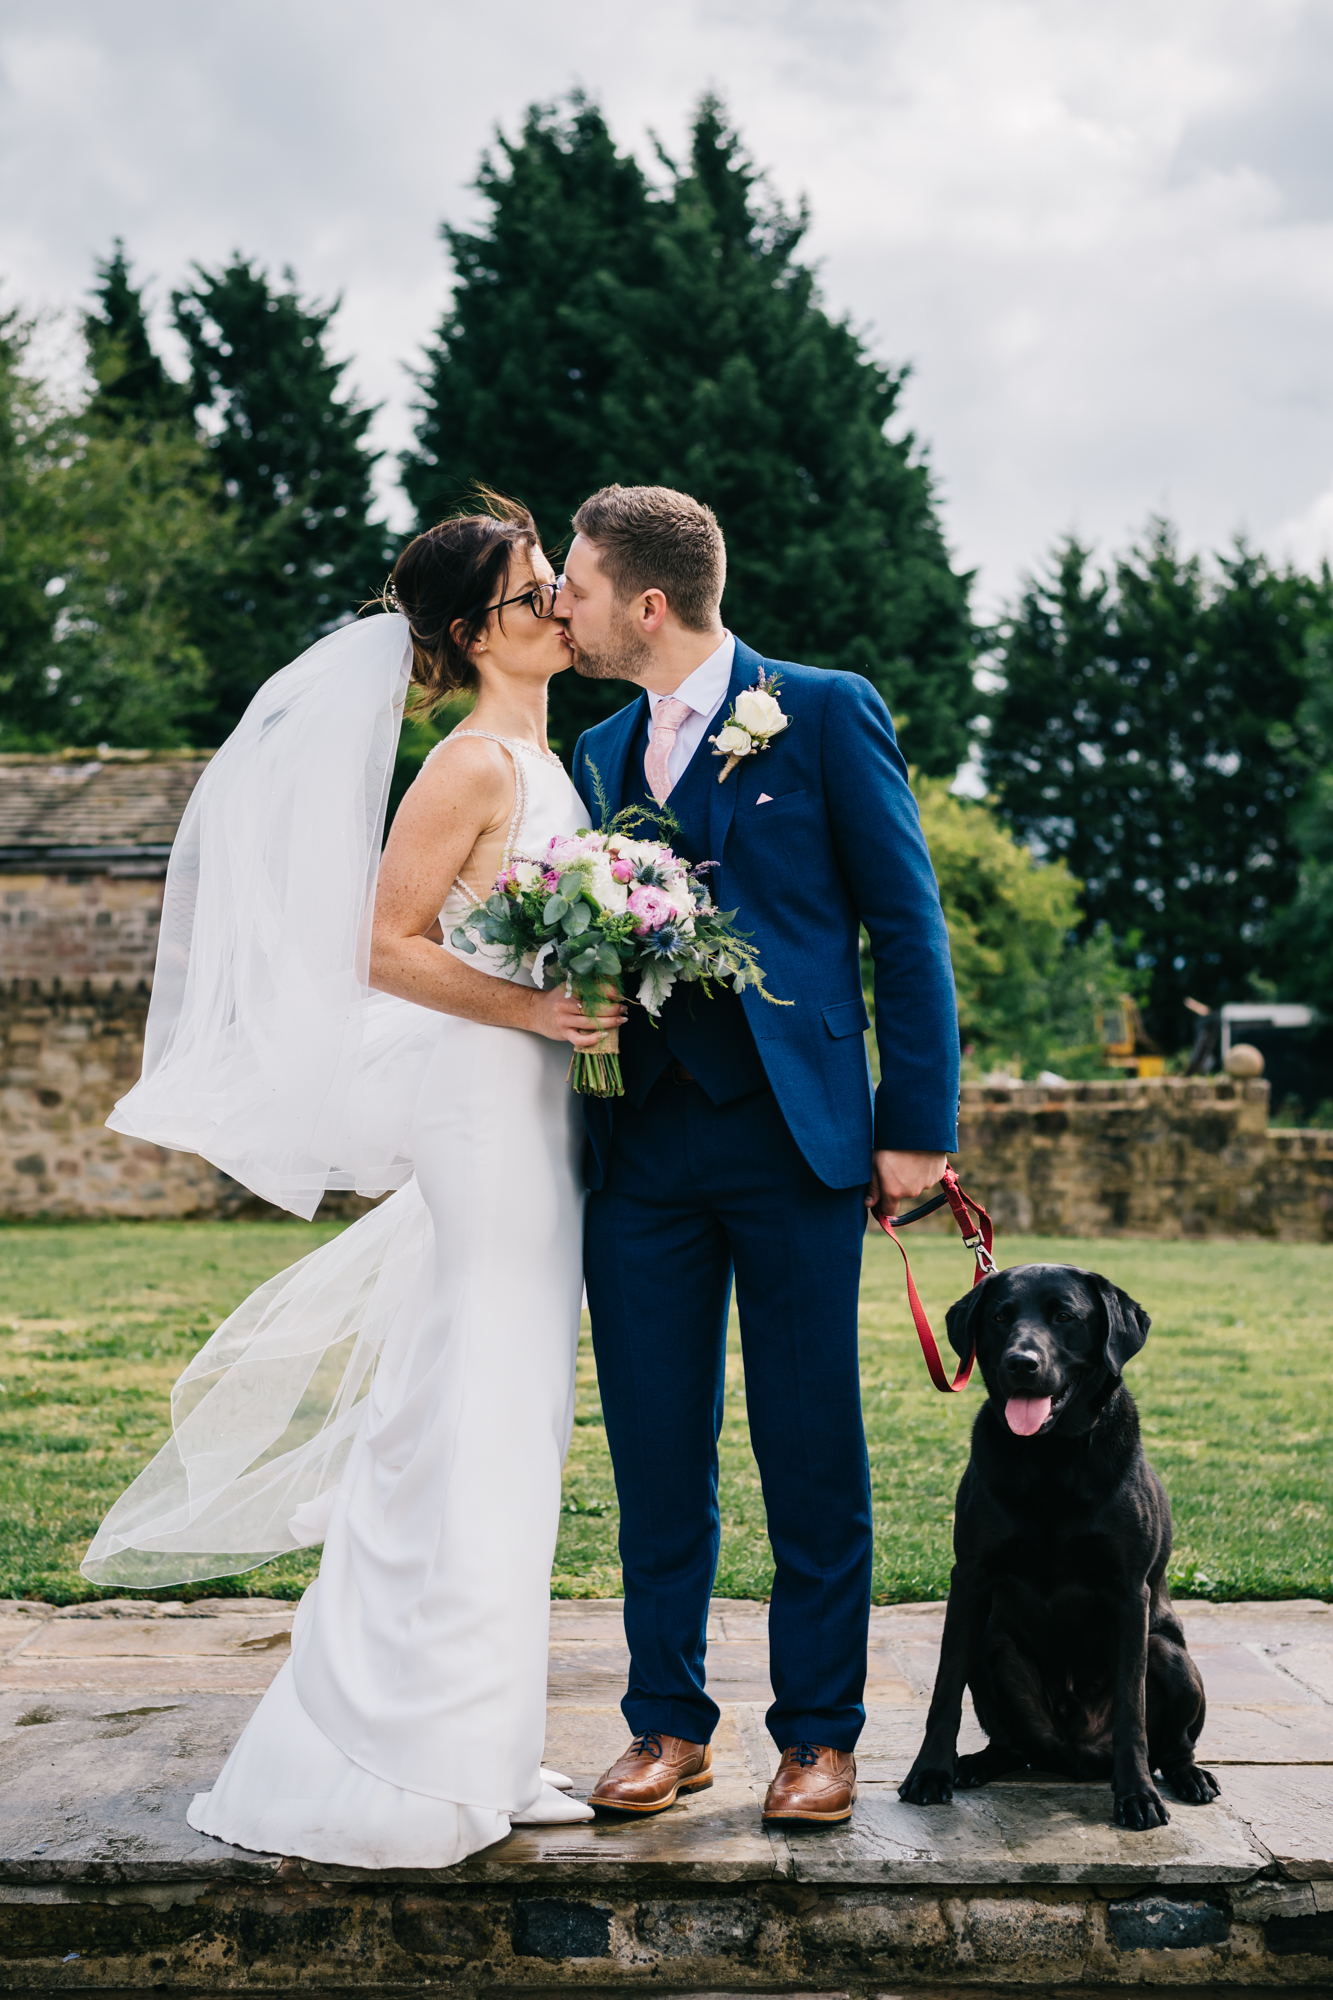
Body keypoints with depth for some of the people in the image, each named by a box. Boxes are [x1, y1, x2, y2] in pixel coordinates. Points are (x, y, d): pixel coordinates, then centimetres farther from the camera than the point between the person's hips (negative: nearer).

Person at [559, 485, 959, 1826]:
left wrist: (917, 1121, -7)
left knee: (812, 1453, 3)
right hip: (640, 1147, 5)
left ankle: (819, 1735, 14)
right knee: (655, 1453, 7)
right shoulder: (599, 753, 15)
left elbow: (906, 922, -3)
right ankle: (668, 1726, 19)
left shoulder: (826, 713, -1)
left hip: (793, 1135, -4)